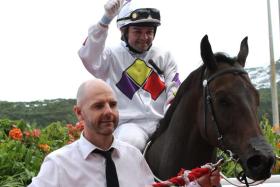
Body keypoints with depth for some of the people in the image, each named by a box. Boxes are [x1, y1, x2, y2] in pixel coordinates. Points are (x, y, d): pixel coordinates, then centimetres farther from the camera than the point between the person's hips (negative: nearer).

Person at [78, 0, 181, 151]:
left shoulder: (164, 57, 15)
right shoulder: (113, 55, 6)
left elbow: (174, 91, 8)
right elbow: (89, 58, -15)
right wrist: (105, 20, -25)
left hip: (161, 123, 4)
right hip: (128, 123, -3)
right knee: (131, 143, -36)